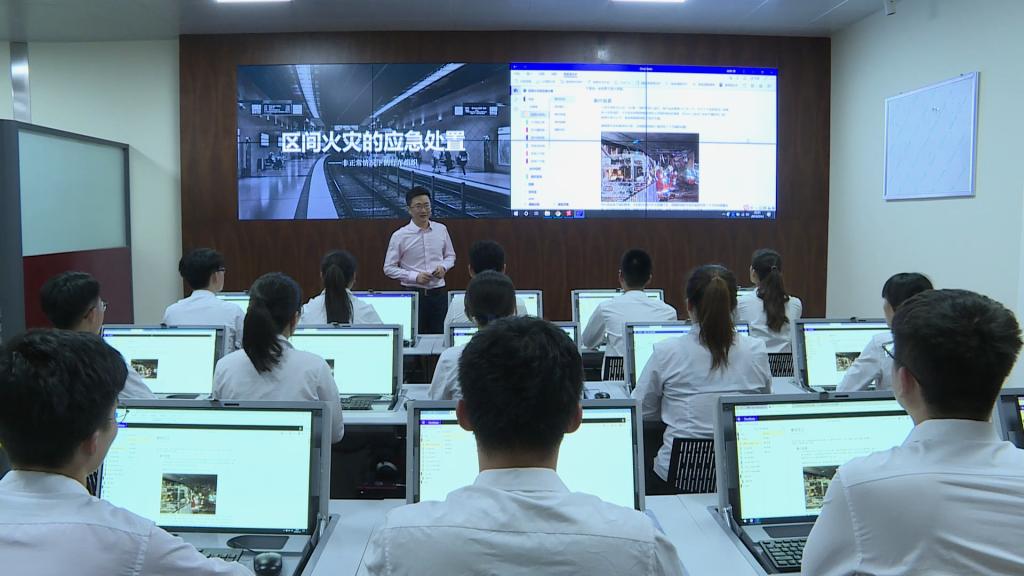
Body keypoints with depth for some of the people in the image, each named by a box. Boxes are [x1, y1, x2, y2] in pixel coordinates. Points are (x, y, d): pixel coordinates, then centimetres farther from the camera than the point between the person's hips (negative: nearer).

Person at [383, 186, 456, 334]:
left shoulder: (441, 230, 4)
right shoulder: (400, 236, -6)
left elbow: (450, 256, 17)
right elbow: (389, 268, -3)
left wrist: (443, 267, -5)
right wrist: (415, 276, -14)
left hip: (439, 293, 3)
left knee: (439, 336, 6)